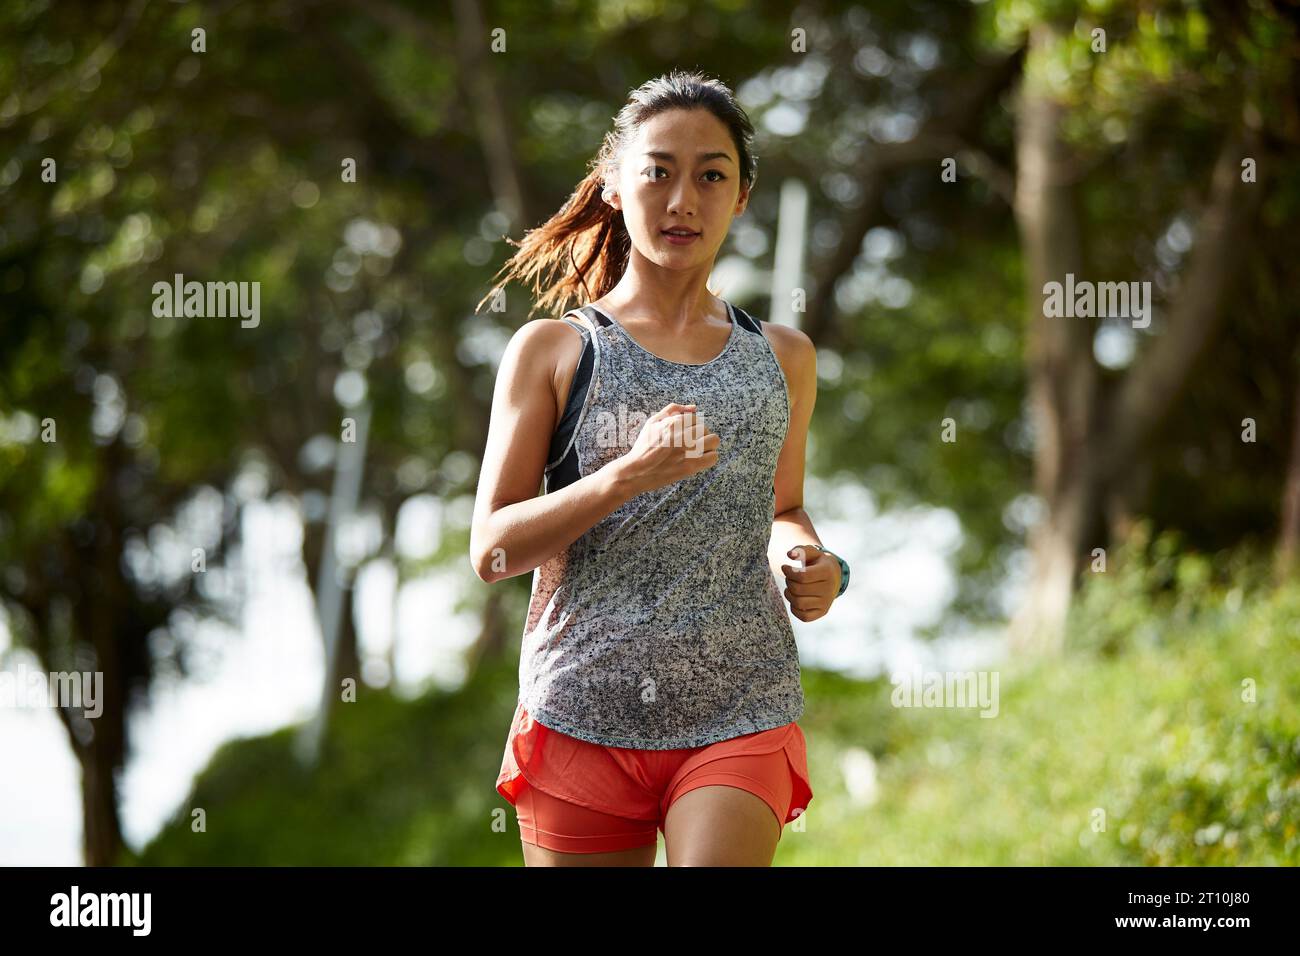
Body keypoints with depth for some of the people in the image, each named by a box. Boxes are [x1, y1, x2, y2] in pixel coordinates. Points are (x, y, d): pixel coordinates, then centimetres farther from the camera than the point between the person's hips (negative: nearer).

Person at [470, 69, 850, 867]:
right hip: (582, 712, -1)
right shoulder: (552, 352, 4)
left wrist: (809, 561, 4)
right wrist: (625, 476, -16)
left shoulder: (783, 359, 14)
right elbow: (491, 550, -2)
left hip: (740, 714, 1)